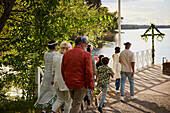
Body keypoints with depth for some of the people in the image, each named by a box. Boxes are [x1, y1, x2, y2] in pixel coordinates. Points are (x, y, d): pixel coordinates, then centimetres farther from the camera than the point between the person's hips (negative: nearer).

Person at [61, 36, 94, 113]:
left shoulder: (66, 53, 6)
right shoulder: (86, 54, -12)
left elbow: (63, 69, 11)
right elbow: (88, 71, -16)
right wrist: (89, 84, -7)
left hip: (69, 84, 6)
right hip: (81, 84, -5)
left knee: (75, 102, 23)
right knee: (77, 104, 3)